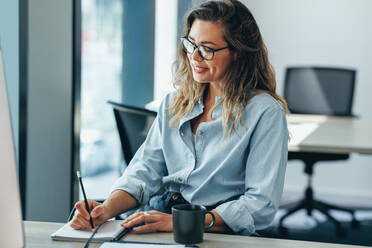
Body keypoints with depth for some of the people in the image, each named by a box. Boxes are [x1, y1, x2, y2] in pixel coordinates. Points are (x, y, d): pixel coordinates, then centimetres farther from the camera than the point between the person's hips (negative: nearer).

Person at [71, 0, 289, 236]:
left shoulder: (265, 112, -6)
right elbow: (145, 170, 6)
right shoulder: (174, 103, 13)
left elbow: (261, 205, -13)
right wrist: (107, 209, -15)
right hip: (159, 218, 4)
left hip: (212, 233, -4)